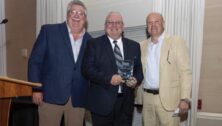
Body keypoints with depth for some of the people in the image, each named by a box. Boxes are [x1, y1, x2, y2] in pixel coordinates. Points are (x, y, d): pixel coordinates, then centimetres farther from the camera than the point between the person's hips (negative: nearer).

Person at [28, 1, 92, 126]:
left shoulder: (90, 40, 8)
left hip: (78, 99, 3)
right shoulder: (49, 31, 1)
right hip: (51, 95, -2)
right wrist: (36, 89, -6)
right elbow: (35, 61, 0)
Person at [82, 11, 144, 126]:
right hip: (102, 102, -3)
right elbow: (87, 69, -7)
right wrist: (108, 79, -18)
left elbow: (139, 69, 13)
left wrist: (136, 80, -9)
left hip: (126, 102, 3)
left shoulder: (134, 46, 12)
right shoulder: (94, 44, 1)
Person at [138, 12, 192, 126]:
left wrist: (185, 99, -13)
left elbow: (185, 72, -7)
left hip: (168, 98, -4)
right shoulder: (142, 45, 10)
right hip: (147, 98, 4)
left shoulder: (176, 42, -3)